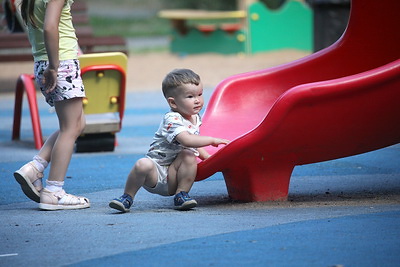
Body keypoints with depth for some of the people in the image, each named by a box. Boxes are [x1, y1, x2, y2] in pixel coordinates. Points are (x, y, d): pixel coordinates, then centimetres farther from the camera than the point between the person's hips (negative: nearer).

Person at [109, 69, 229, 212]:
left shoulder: (196, 118, 8)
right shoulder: (172, 120, -19)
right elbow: (186, 140, -35)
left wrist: (207, 157, 13)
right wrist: (212, 140, -30)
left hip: (173, 177, 5)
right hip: (157, 170, -5)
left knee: (189, 156, -23)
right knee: (143, 164, -36)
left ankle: (181, 195, -14)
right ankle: (128, 197, -13)